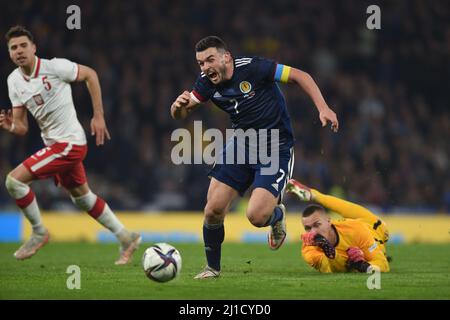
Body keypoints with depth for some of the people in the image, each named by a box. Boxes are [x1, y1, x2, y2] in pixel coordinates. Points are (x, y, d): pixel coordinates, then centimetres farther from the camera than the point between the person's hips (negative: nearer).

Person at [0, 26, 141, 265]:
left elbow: (89, 74, -4)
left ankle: (39, 233, 2)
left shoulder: (54, 67, -17)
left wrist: (98, 116, -6)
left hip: (69, 143, -8)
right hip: (54, 144, 8)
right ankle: (126, 238, 36)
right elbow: (22, 128, 5)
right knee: (82, 197, 21)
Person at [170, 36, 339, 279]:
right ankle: (212, 268, 17)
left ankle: (277, 215, 19)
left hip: (276, 147, -5)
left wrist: (322, 108, -23)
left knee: (256, 216, -20)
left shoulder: (253, 67, -21)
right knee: (213, 210, -5)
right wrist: (178, 106, -21)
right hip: (241, 145, 5)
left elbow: (299, 76, -14)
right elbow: (181, 114, 3)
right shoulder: (207, 82, -5)